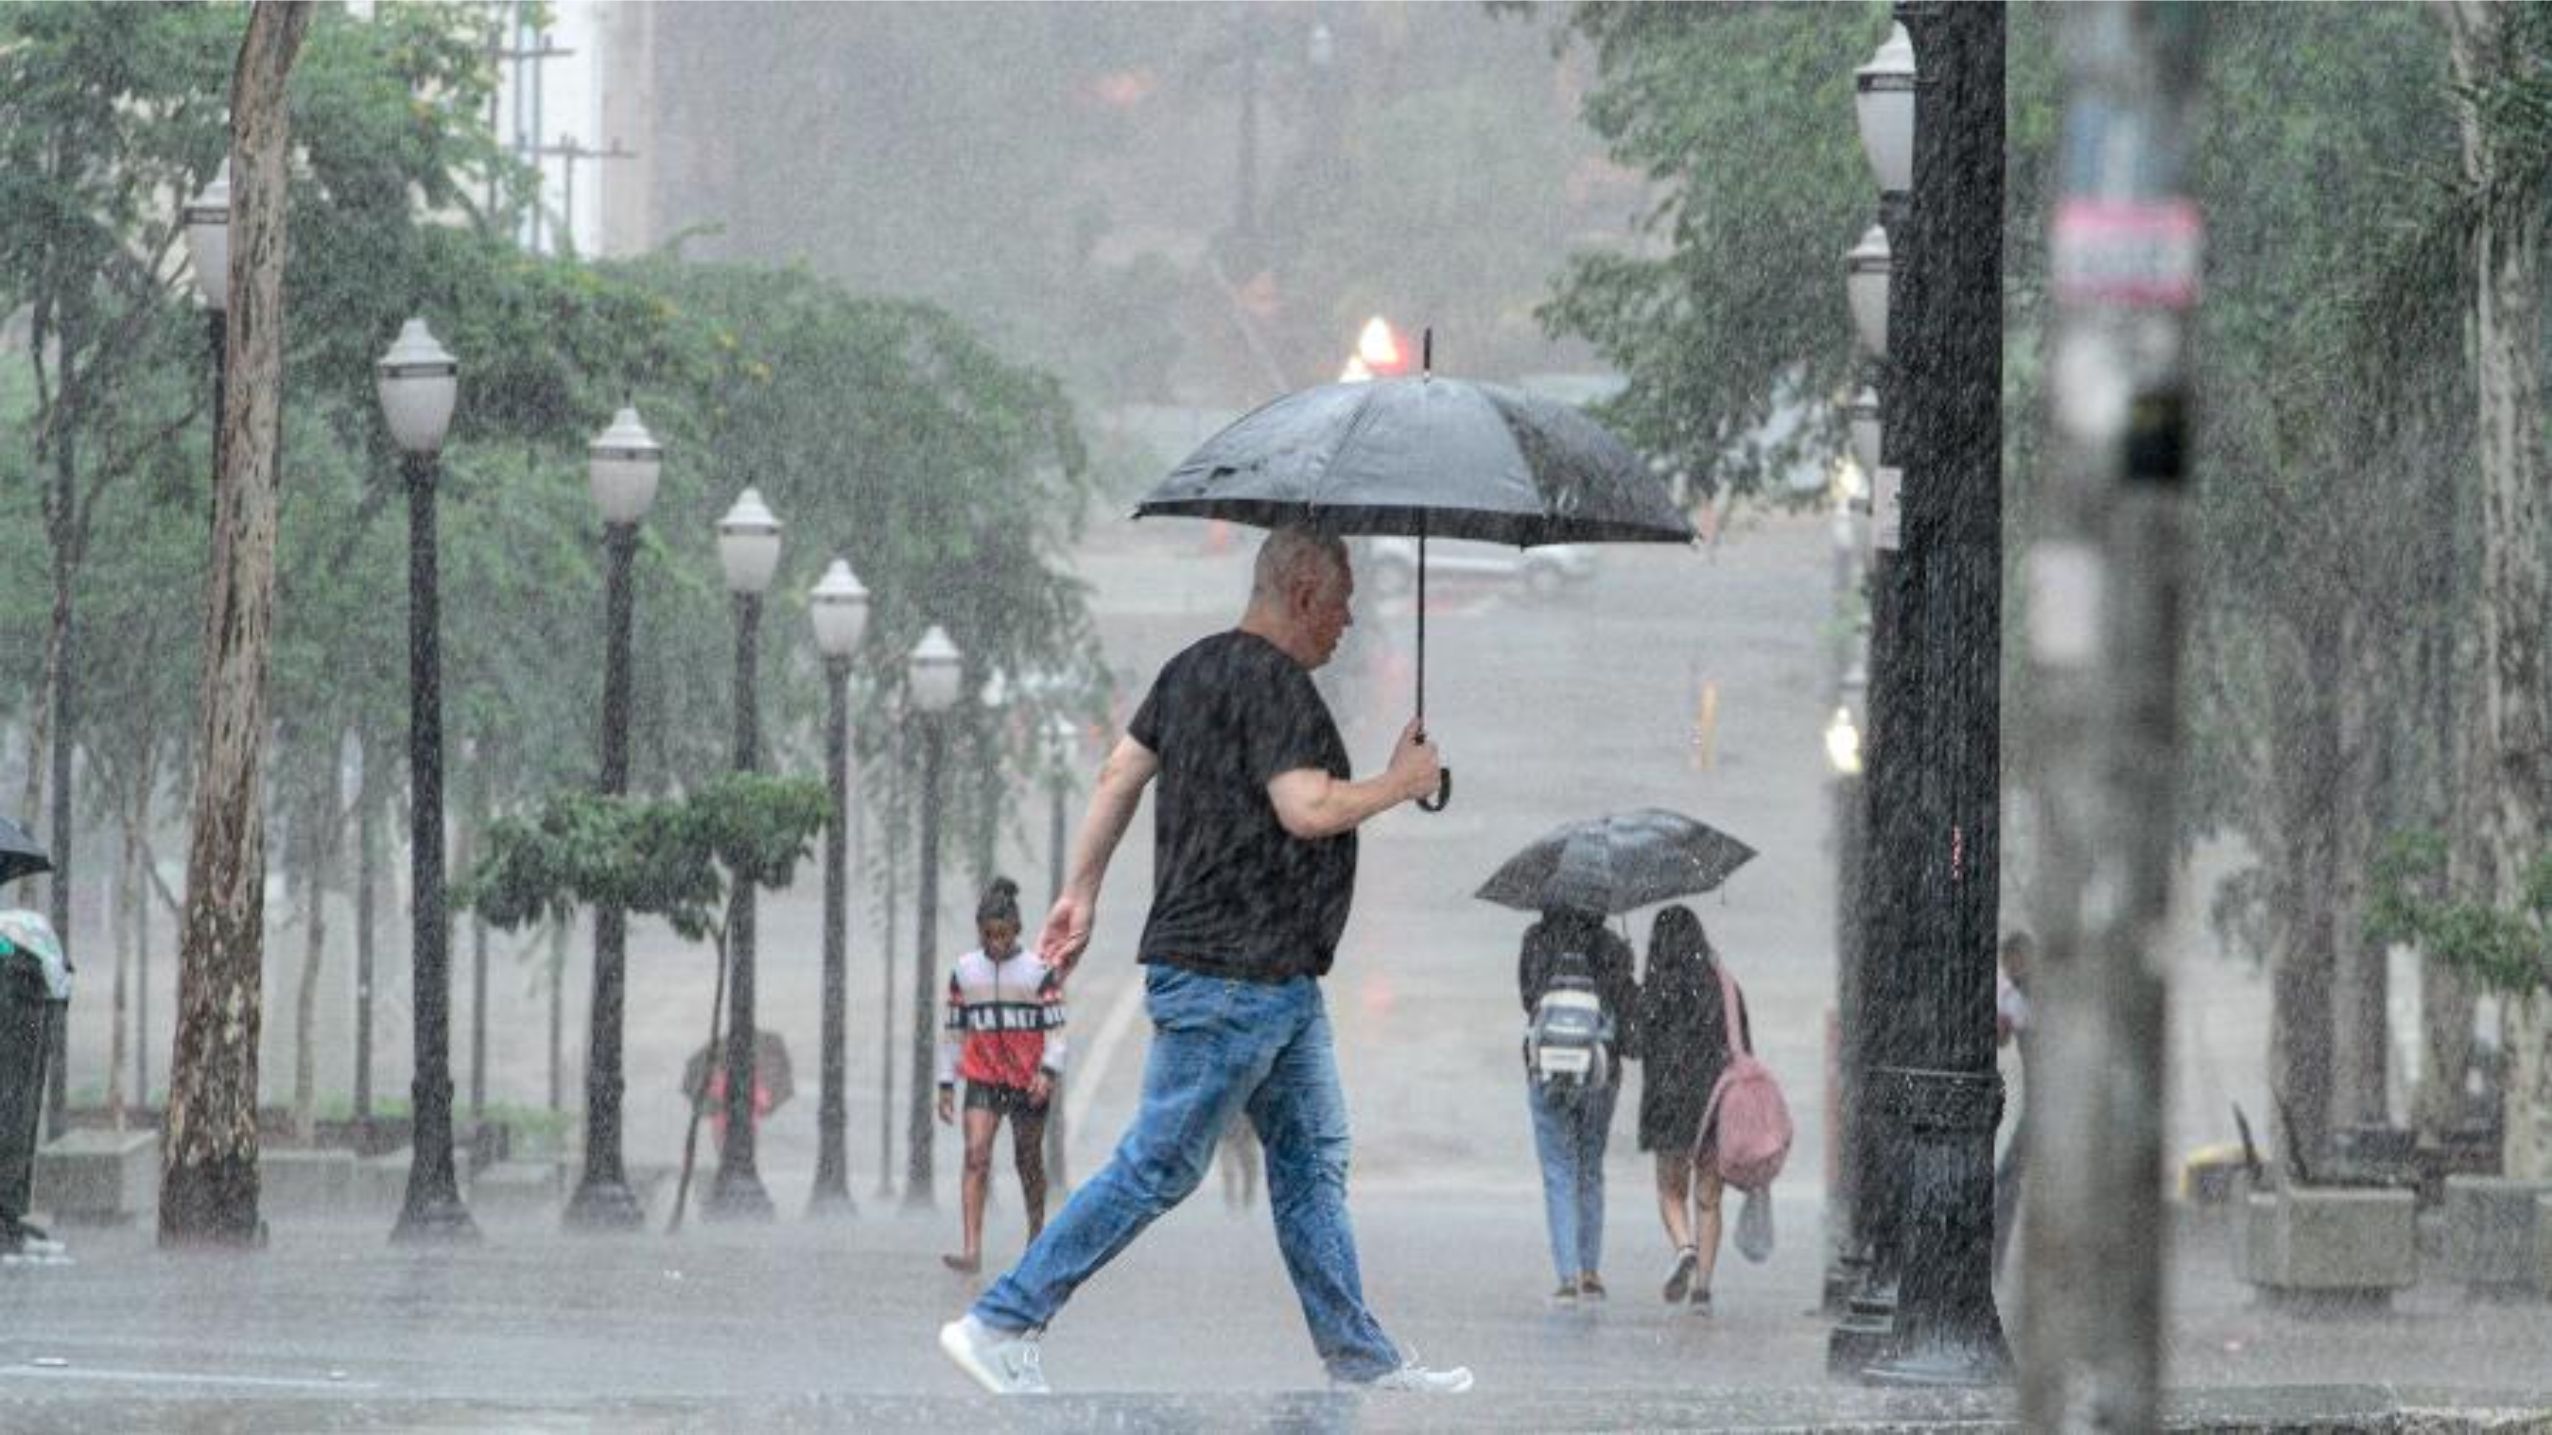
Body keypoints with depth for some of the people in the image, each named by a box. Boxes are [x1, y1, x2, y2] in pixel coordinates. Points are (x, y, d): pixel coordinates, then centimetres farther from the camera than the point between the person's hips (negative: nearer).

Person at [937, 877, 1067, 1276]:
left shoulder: (1039, 970, 0)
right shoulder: (964, 971, 7)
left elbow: (1056, 1026, -2)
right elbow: (952, 1030, 12)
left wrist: (1048, 1071, -16)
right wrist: (946, 1084, 10)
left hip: (1027, 1081, -1)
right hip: (982, 1079, 1)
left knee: (1029, 1161, 7)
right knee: (976, 1154, -15)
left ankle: (1037, 1236, 27)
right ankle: (972, 1250, -25)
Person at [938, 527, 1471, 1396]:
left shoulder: (1196, 668, 14)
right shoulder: (1273, 683, -17)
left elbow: (1119, 775, 16)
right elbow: (1308, 809, -26)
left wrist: (1080, 893, 20)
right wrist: (1401, 783, -10)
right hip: (1232, 976, -11)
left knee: (1312, 1160, 13)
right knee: (1159, 1168, -7)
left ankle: (1359, 1355, 16)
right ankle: (999, 1324, -4)